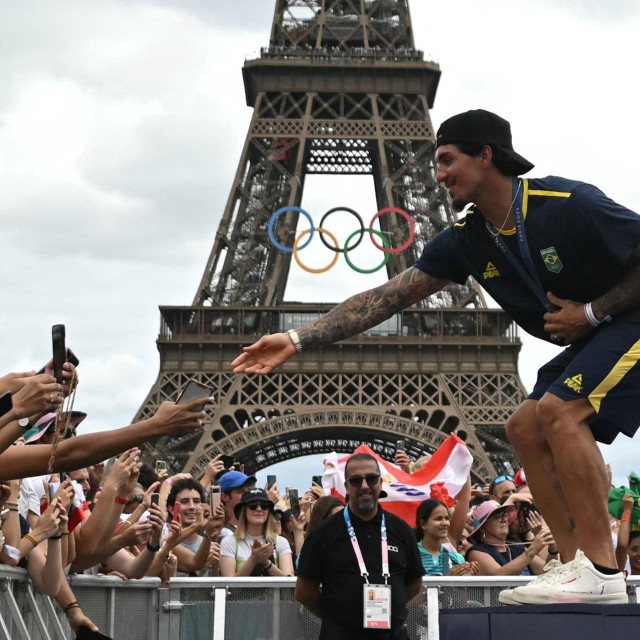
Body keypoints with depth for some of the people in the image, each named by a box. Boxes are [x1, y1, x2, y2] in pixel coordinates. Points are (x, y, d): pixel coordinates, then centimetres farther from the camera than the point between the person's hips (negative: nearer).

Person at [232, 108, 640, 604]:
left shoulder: (570, 203, -25)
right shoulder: (465, 242, -5)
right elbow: (387, 297, -7)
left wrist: (593, 311, -21)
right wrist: (298, 340, -13)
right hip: (593, 341, 8)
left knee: (559, 409, -24)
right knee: (526, 429, -1)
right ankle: (577, 561, -1)